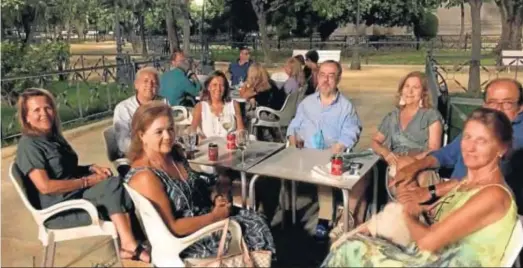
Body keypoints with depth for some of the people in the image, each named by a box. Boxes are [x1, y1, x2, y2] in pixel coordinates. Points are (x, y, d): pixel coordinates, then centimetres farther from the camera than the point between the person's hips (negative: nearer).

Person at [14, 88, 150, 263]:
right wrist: (86, 181, -17)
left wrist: (91, 169, 1)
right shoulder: (28, 145, -13)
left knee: (114, 184, -20)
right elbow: (45, 186, -22)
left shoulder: (54, 137, 14)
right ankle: (130, 245, -26)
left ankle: (129, 244, -30)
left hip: (75, 195, 8)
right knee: (112, 185, -27)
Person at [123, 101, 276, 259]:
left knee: (253, 219, -1)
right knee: (248, 228, -8)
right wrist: (214, 216, -19)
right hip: (181, 241, -8)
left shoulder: (174, 154, -1)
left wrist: (214, 200, -4)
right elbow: (171, 227, -25)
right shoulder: (145, 177, -25)